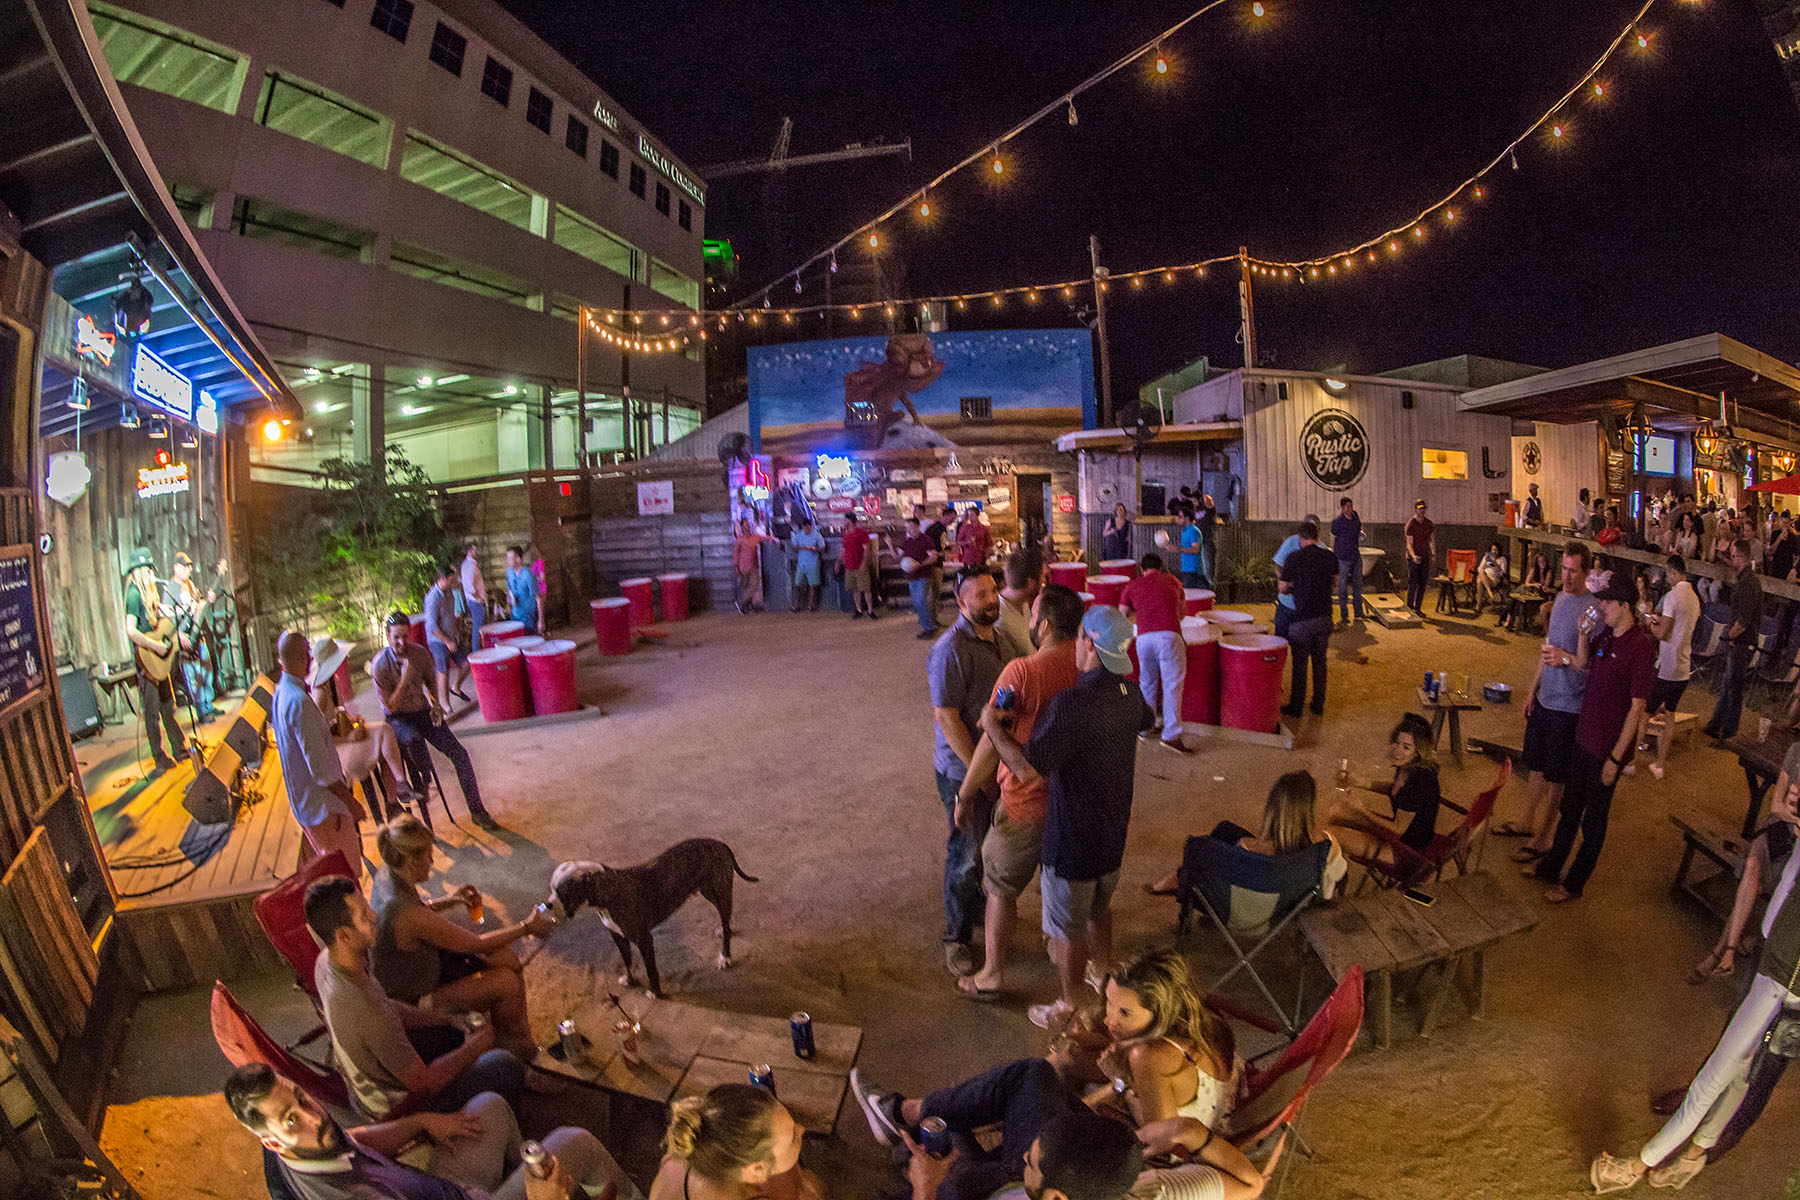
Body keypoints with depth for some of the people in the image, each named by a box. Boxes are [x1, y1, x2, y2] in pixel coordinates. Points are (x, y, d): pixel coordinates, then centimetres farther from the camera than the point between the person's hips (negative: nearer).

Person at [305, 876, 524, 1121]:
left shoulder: (325, 962, -15)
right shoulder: (365, 1012, -41)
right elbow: (423, 1083, -28)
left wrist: (443, 1019, 3)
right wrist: (473, 1048, -11)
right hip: (399, 1107, -8)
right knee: (506, 1065, 2)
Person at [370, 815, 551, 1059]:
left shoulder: (385, 875, -10)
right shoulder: (410, 915, -37)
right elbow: (477, 944, -25)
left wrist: (449, 900, -1)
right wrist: (526, 927, -12)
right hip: (413, 1000, -9)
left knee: (507, 958, 4)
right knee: (508, 982, -10)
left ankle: (521, 1035, 20)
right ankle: (509, 1046, 19)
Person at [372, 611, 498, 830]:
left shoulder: (419, 654, -4)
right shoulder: (381, 664, -16)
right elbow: (390, 706, -16)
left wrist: (435, 703, 0)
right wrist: (404, 679, -27)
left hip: (423, 712, 4)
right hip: (399, 719, -4)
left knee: (459, 754, -9)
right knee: (413, 739, -41)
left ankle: (477, 811, 0)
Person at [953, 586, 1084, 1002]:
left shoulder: (1021, 671, -25)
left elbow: (991, 743, -22)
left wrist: (965, 796, -10)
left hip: (1026, 803, -5)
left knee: (1001, 888, 13)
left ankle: (991, 975, 26)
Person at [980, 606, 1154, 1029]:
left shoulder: (1072, 704, -32)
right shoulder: (1130, 693, -5)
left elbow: (1026, 767, -32)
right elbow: (1146, 721, 21)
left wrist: (992, 724, -17)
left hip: (1073, 839, -8)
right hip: (1113, 833, 8)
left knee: (1067, 930, 13)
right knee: (1099, 910, 30)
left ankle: (1069, 1008, 31)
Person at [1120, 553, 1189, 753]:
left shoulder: (1133, 585, 19)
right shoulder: (1172, 581, 20)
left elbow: (1122, 614, 20)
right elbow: (1182, 610, 30)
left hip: (1144, 637, 2)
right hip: (1169, 635, -2)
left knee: (1147, 683, 18)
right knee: (1172, 685, -3)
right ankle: (1171, 734, -10)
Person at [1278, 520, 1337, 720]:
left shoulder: (1294, 558, -10)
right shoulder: (1330, 557, 1)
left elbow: (1283, 588, -3)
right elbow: (1335, 583, 16)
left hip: (1302, 619, -4)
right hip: (1324, 617, 4)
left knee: (1300, 663, 6)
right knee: (1320, 661, 15)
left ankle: (1296, 706, 15)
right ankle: (1318, 705, 23)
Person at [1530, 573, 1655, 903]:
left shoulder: (1640, 647, -22)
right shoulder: (1605, 634, 1)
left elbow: (1637, 708, -21)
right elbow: (1585, 664, 19)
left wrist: (1616, 757, -19)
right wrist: (1582, 637, -2)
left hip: (1609, 748, -7)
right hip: (1585, 738, 7)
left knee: (1594, 818, 10)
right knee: (1570, 807, 21)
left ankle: (1575, 884, 25)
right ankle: (1551, 865, 36)